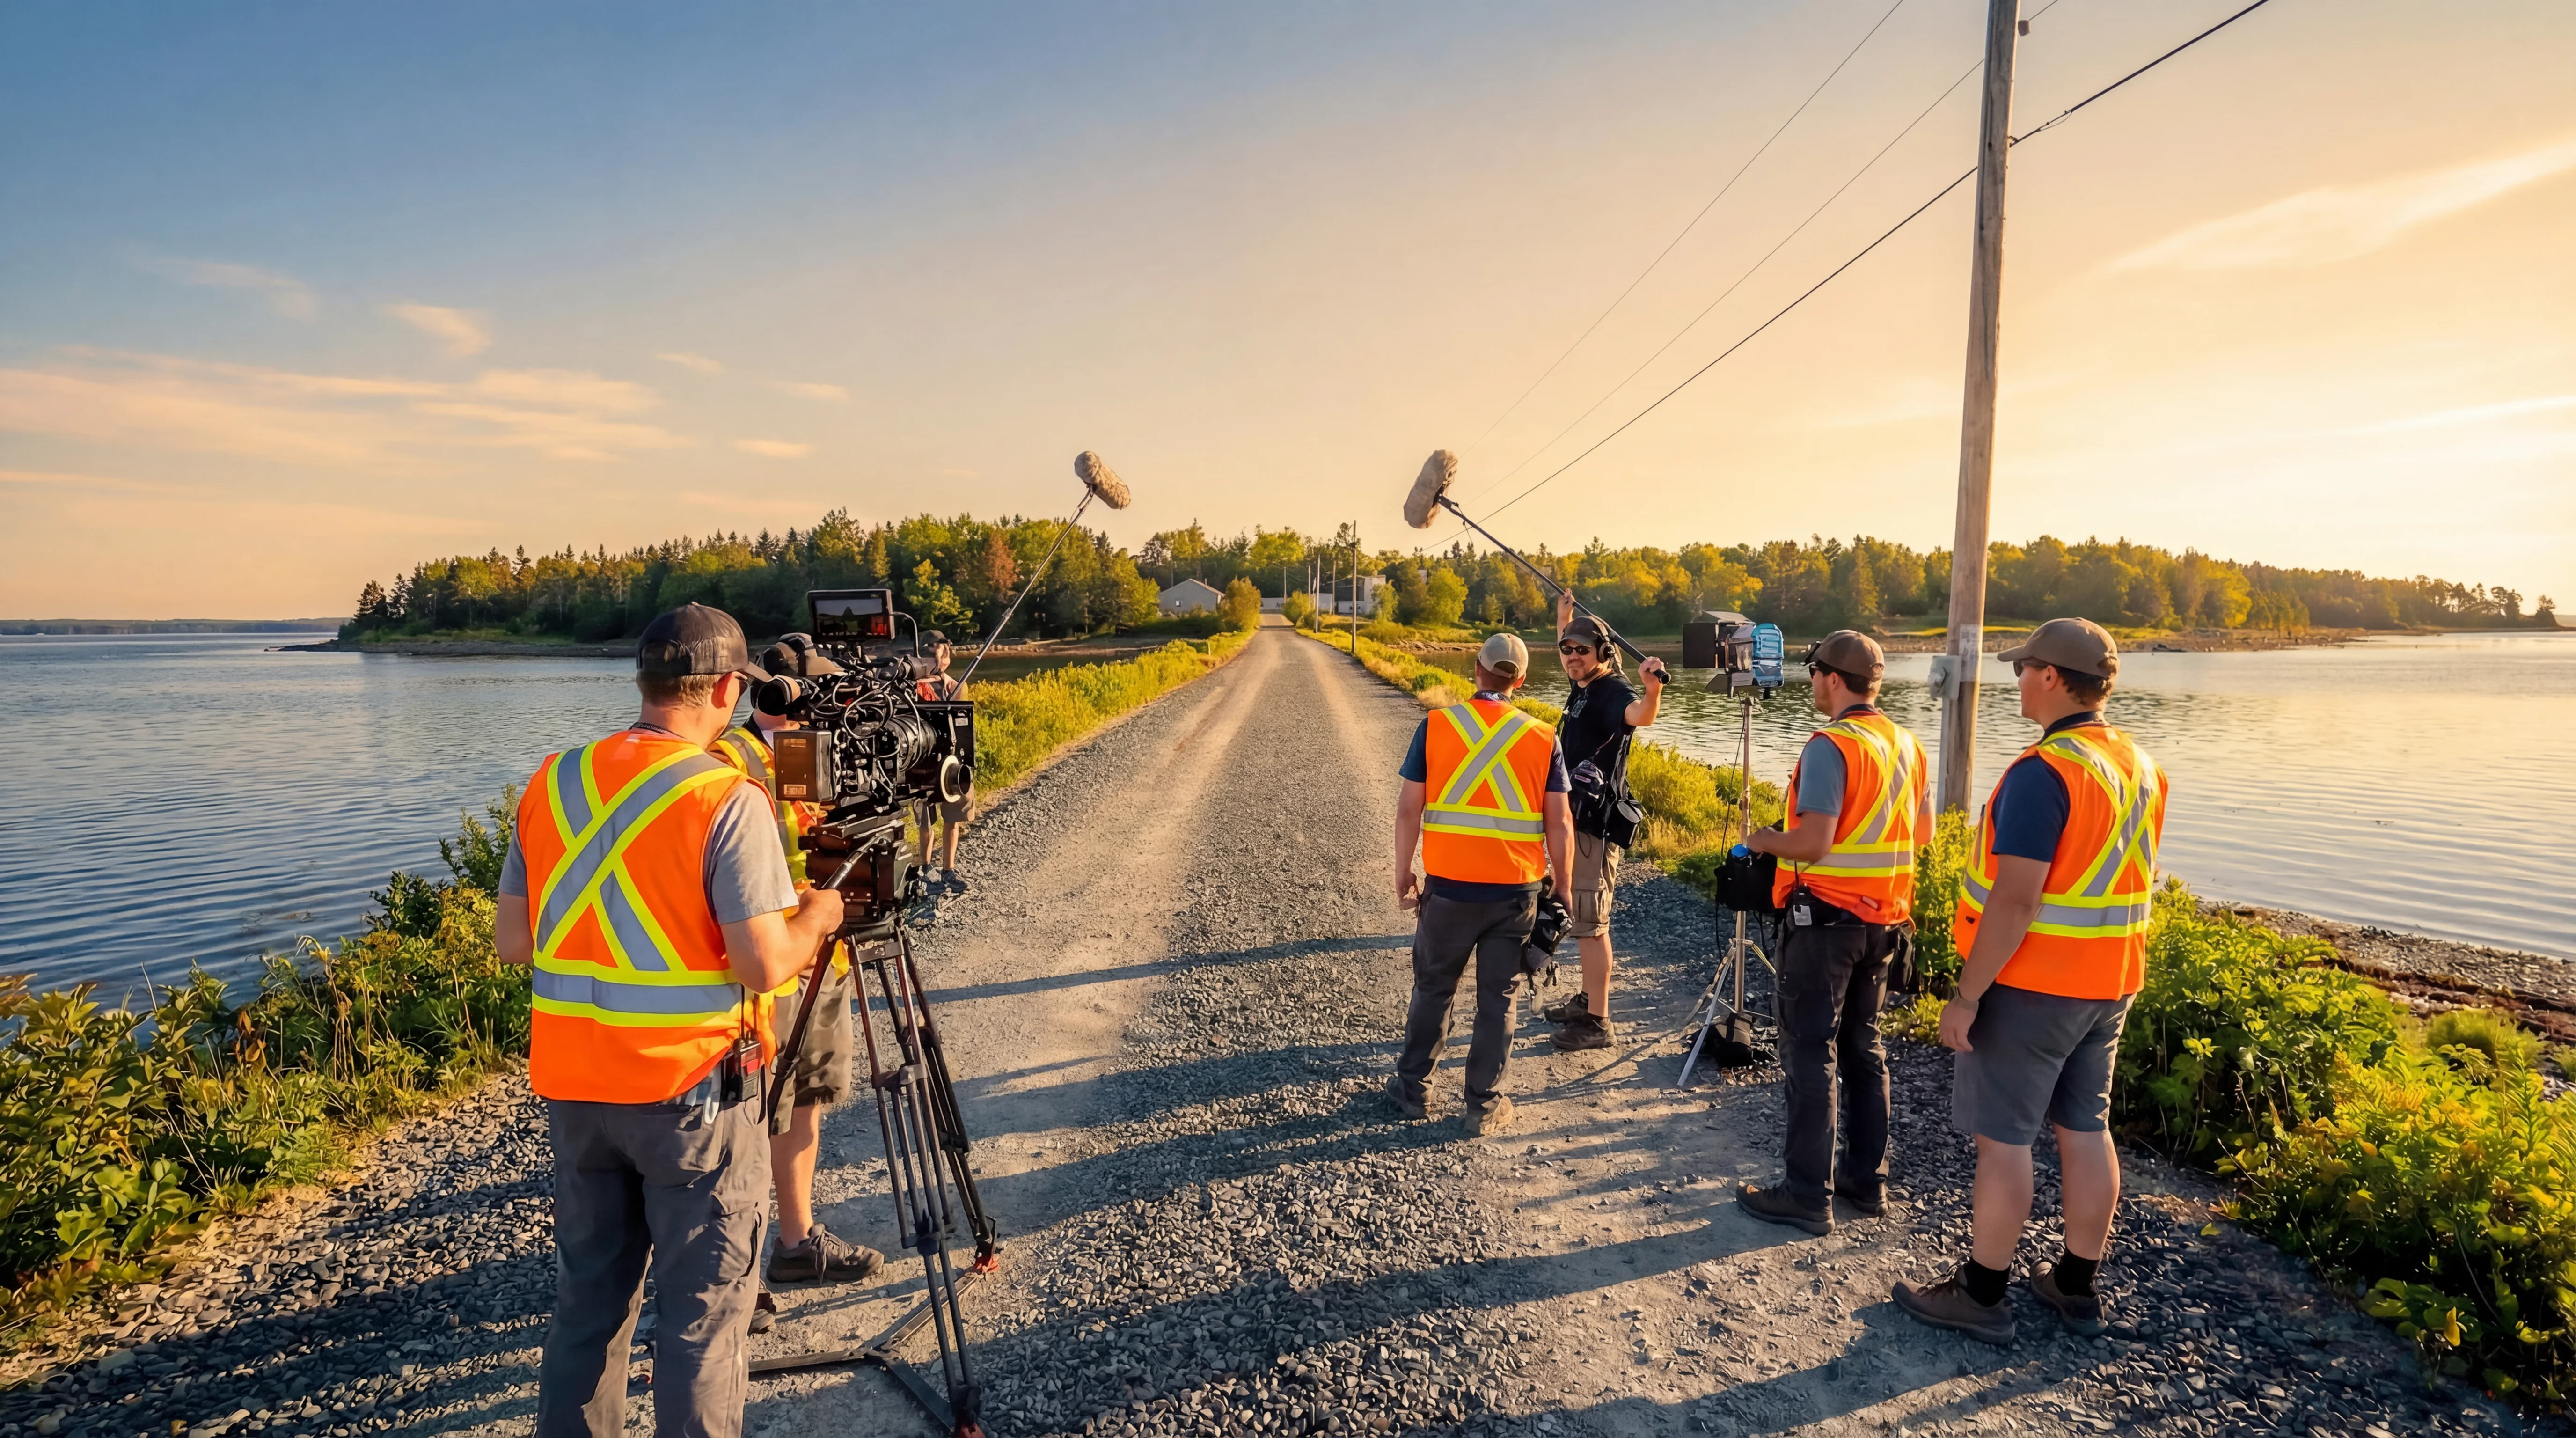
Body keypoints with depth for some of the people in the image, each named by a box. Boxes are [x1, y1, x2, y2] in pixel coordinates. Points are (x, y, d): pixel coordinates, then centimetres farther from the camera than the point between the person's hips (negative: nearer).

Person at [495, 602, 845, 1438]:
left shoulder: (551, 783, 3)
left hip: (572, 1088, 6)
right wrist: (813, 921, -1)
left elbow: (512, 942, 8)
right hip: (692, 1091, -6)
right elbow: (764, 964, -21)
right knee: (704, 1308, 8)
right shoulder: (727, 799, -17)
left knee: (588, 1297, 21)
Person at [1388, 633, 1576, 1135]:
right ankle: (1484, 1106, 20)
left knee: (1433, 989, 17)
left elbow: (1409, 810, -4)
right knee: (1497, 999, 12)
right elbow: (1560, 825, -2)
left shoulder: (1435, 726, -5)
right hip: (1516, 891, 0)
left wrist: (1404, 874, 7)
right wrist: (1562, 892, 8)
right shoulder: (1542, 739, -2)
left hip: (1448, 887, 0)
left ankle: (1413, 1088, 29)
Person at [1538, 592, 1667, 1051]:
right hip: (1576, 820, 10)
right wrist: (1564, 616, 43)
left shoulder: (1613, 690, -16)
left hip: (1594, 825, -10)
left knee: (1589, 922, -7)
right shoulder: (1583, 687, 11)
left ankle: (1597, 1022, -1)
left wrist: (1653, 691, -60)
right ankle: (1586, 999, 33)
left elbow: (1639, 716, -41)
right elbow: (1568, 652, 35)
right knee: (1578, 916, 19)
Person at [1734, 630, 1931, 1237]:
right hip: (1883, 919, 8)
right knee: (1863, 1047, 17)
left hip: (1825, 918, -8)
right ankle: (1866, 1179, 26)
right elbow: (1922, 833, 16)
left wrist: (1763, 840, -5)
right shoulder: (1909, 746, 7)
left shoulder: (1831, 747, -18)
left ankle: (1807, 1196, 5)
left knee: (1810, 1052, -1)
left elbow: (1811, 844, -23)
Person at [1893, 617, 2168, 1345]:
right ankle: (2076, 1286, 29)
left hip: (2032, 985, -9)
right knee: (2086, 1130, 16)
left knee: (2003, 1137, 2)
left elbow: (2015, 901, -25)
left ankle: (1981, 1294, 12)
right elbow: (2130, 884, 15)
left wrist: (1967, 996, -19)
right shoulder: (2142, 766, 7)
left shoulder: (2043, 773, -22)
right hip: (2109, 985, 9)